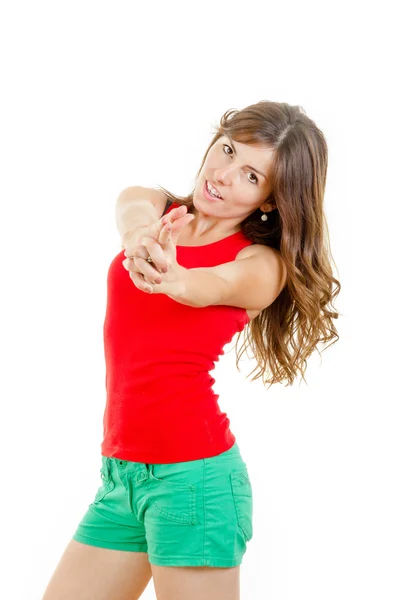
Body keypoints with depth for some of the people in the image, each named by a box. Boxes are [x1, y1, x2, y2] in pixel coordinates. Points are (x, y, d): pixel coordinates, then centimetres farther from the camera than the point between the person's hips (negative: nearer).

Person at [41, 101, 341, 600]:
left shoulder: (262, 265, -3)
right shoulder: (153, 204, 8)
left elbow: (212, 285, -25)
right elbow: (133, 208, -16)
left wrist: (171, 276, -49)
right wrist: (141, 234, -41)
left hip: (190, 470, -5)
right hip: (120, 471, 5)